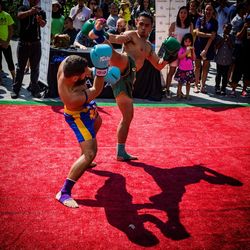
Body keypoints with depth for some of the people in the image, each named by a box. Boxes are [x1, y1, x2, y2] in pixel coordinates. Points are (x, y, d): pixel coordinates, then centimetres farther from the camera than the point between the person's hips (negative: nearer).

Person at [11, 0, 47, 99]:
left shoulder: (41, 12, 4)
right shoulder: (23, 8, 2)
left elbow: (43, 24, -15)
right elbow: (19, 15, -22)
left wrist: (39, 20, -39)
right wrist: (30, 11, -42)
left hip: (36, 44, 1)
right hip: (23, 43, -1)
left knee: (35, 68, 7)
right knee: (20, 68, 4)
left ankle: (35, 89, 14)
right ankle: (15, 90, 8)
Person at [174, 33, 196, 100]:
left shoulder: (191, 49, 6)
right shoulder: (181, 48, -6)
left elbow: (194, 58, 1)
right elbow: (179, 57, -17)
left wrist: (193, 51, -9)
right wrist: (186, 52, -21)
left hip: (190, 69, 3)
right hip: (182, 69, -3)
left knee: (188, 82, 9)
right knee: (180, 82, 4)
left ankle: (187, 95, 18)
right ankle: (179, 94, 14)